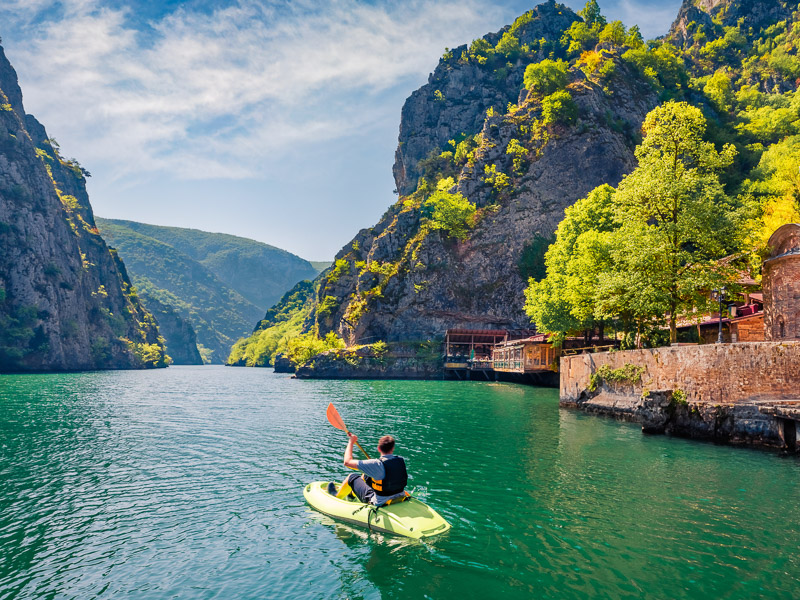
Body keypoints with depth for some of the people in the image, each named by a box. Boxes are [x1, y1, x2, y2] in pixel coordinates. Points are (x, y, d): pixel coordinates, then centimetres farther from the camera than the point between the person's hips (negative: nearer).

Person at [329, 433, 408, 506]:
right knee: (366, 476, 25)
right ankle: (353, 493, 53)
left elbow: (347, 462, -20)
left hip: (379, 503, -6)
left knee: (352, 477, 11)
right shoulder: (401, 460, -10)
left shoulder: (378, 464, -27)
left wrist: (351, 442, -6)